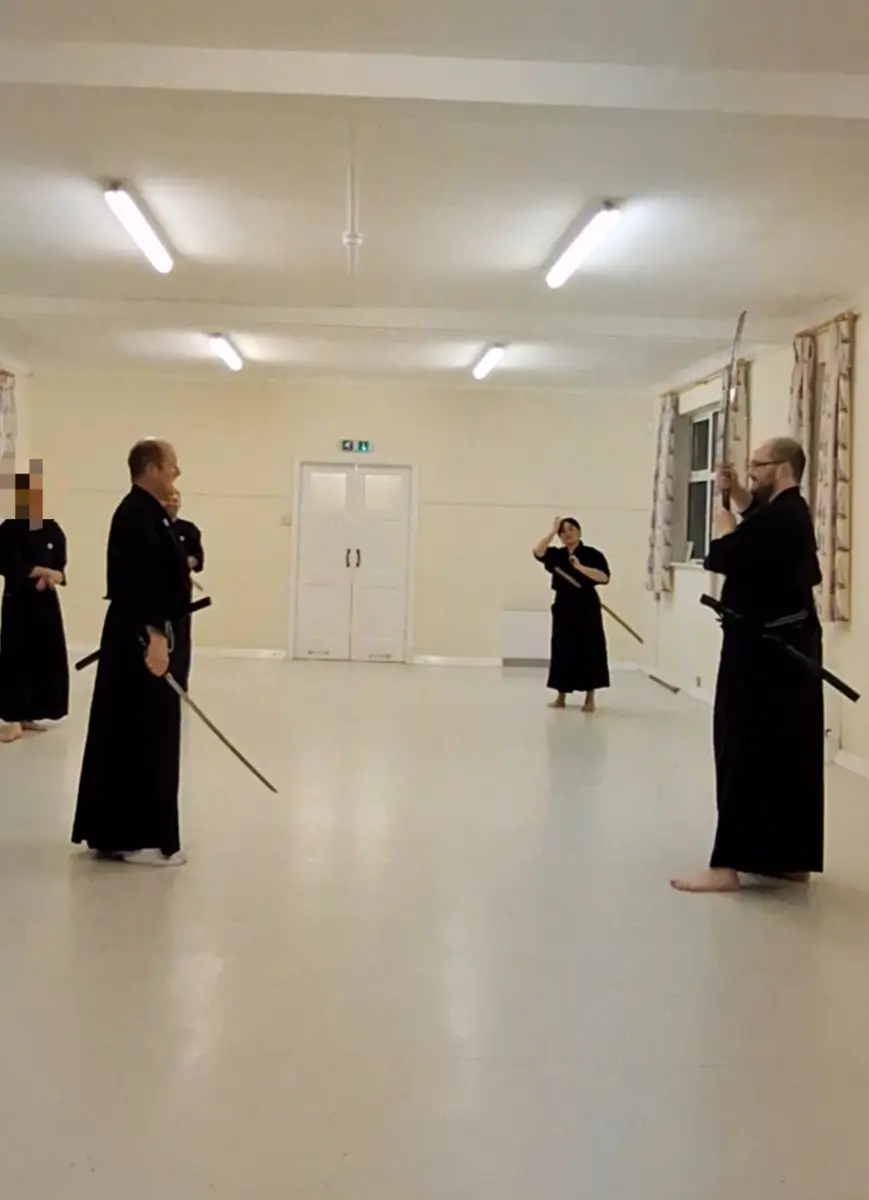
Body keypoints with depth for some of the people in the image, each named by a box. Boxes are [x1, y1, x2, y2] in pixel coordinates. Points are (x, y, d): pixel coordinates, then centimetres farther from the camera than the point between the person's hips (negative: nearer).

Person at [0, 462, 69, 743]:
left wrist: (49, 577, -15)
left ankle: (28, 716, 18)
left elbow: (59, 568, 6)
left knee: (46, 657, 6)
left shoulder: (53, 531, 6)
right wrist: (43, 571, -16)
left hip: (46, 602, 5)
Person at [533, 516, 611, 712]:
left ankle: (590, 698, 6)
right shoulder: (556, 554, 8)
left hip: (587, 607, -3)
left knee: (589, 650, -3)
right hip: (564, 607, 3)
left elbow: (604, 578, -12)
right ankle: (561, 697, 16)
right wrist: (552, 531, -8)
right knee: (563, 650, 6)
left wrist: (581, 567, -21)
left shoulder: (592, 554, -2)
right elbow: (538, 552, -10)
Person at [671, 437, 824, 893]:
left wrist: (726, 529, -3)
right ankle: (792, 858, 21)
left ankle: (729, 864, -6)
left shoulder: (778, 519, -20)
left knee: (746, 753, -8)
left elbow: (721, 559, -22)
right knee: (789, 752, 12)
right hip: (788, 646, 10)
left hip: (763, 650, -10)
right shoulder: (790, 512, 12)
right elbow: (759, 515, 33)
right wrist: (735, 491, 18)